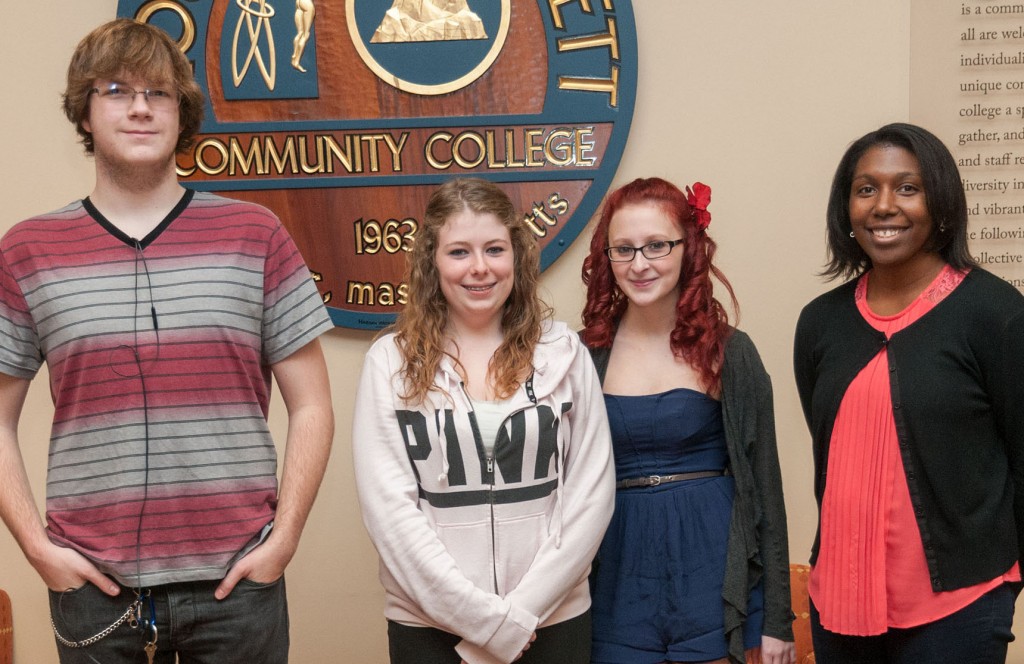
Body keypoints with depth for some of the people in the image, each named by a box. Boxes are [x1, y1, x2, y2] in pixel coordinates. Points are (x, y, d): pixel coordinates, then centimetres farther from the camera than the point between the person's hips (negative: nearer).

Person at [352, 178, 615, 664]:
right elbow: (388, 508, -9)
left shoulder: (563, 353, 0)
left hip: (553, 622, 1)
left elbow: (591, 494, -3)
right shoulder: (391, 362, -5)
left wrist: (520, 614, -10)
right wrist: (489, 620, -13)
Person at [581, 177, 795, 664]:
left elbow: (763, 487, 0)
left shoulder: (729, 352, -3)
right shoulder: (586, 355, -1)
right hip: (621, 576, 1)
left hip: (710, 570, -1)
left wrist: (777, 619, -1)